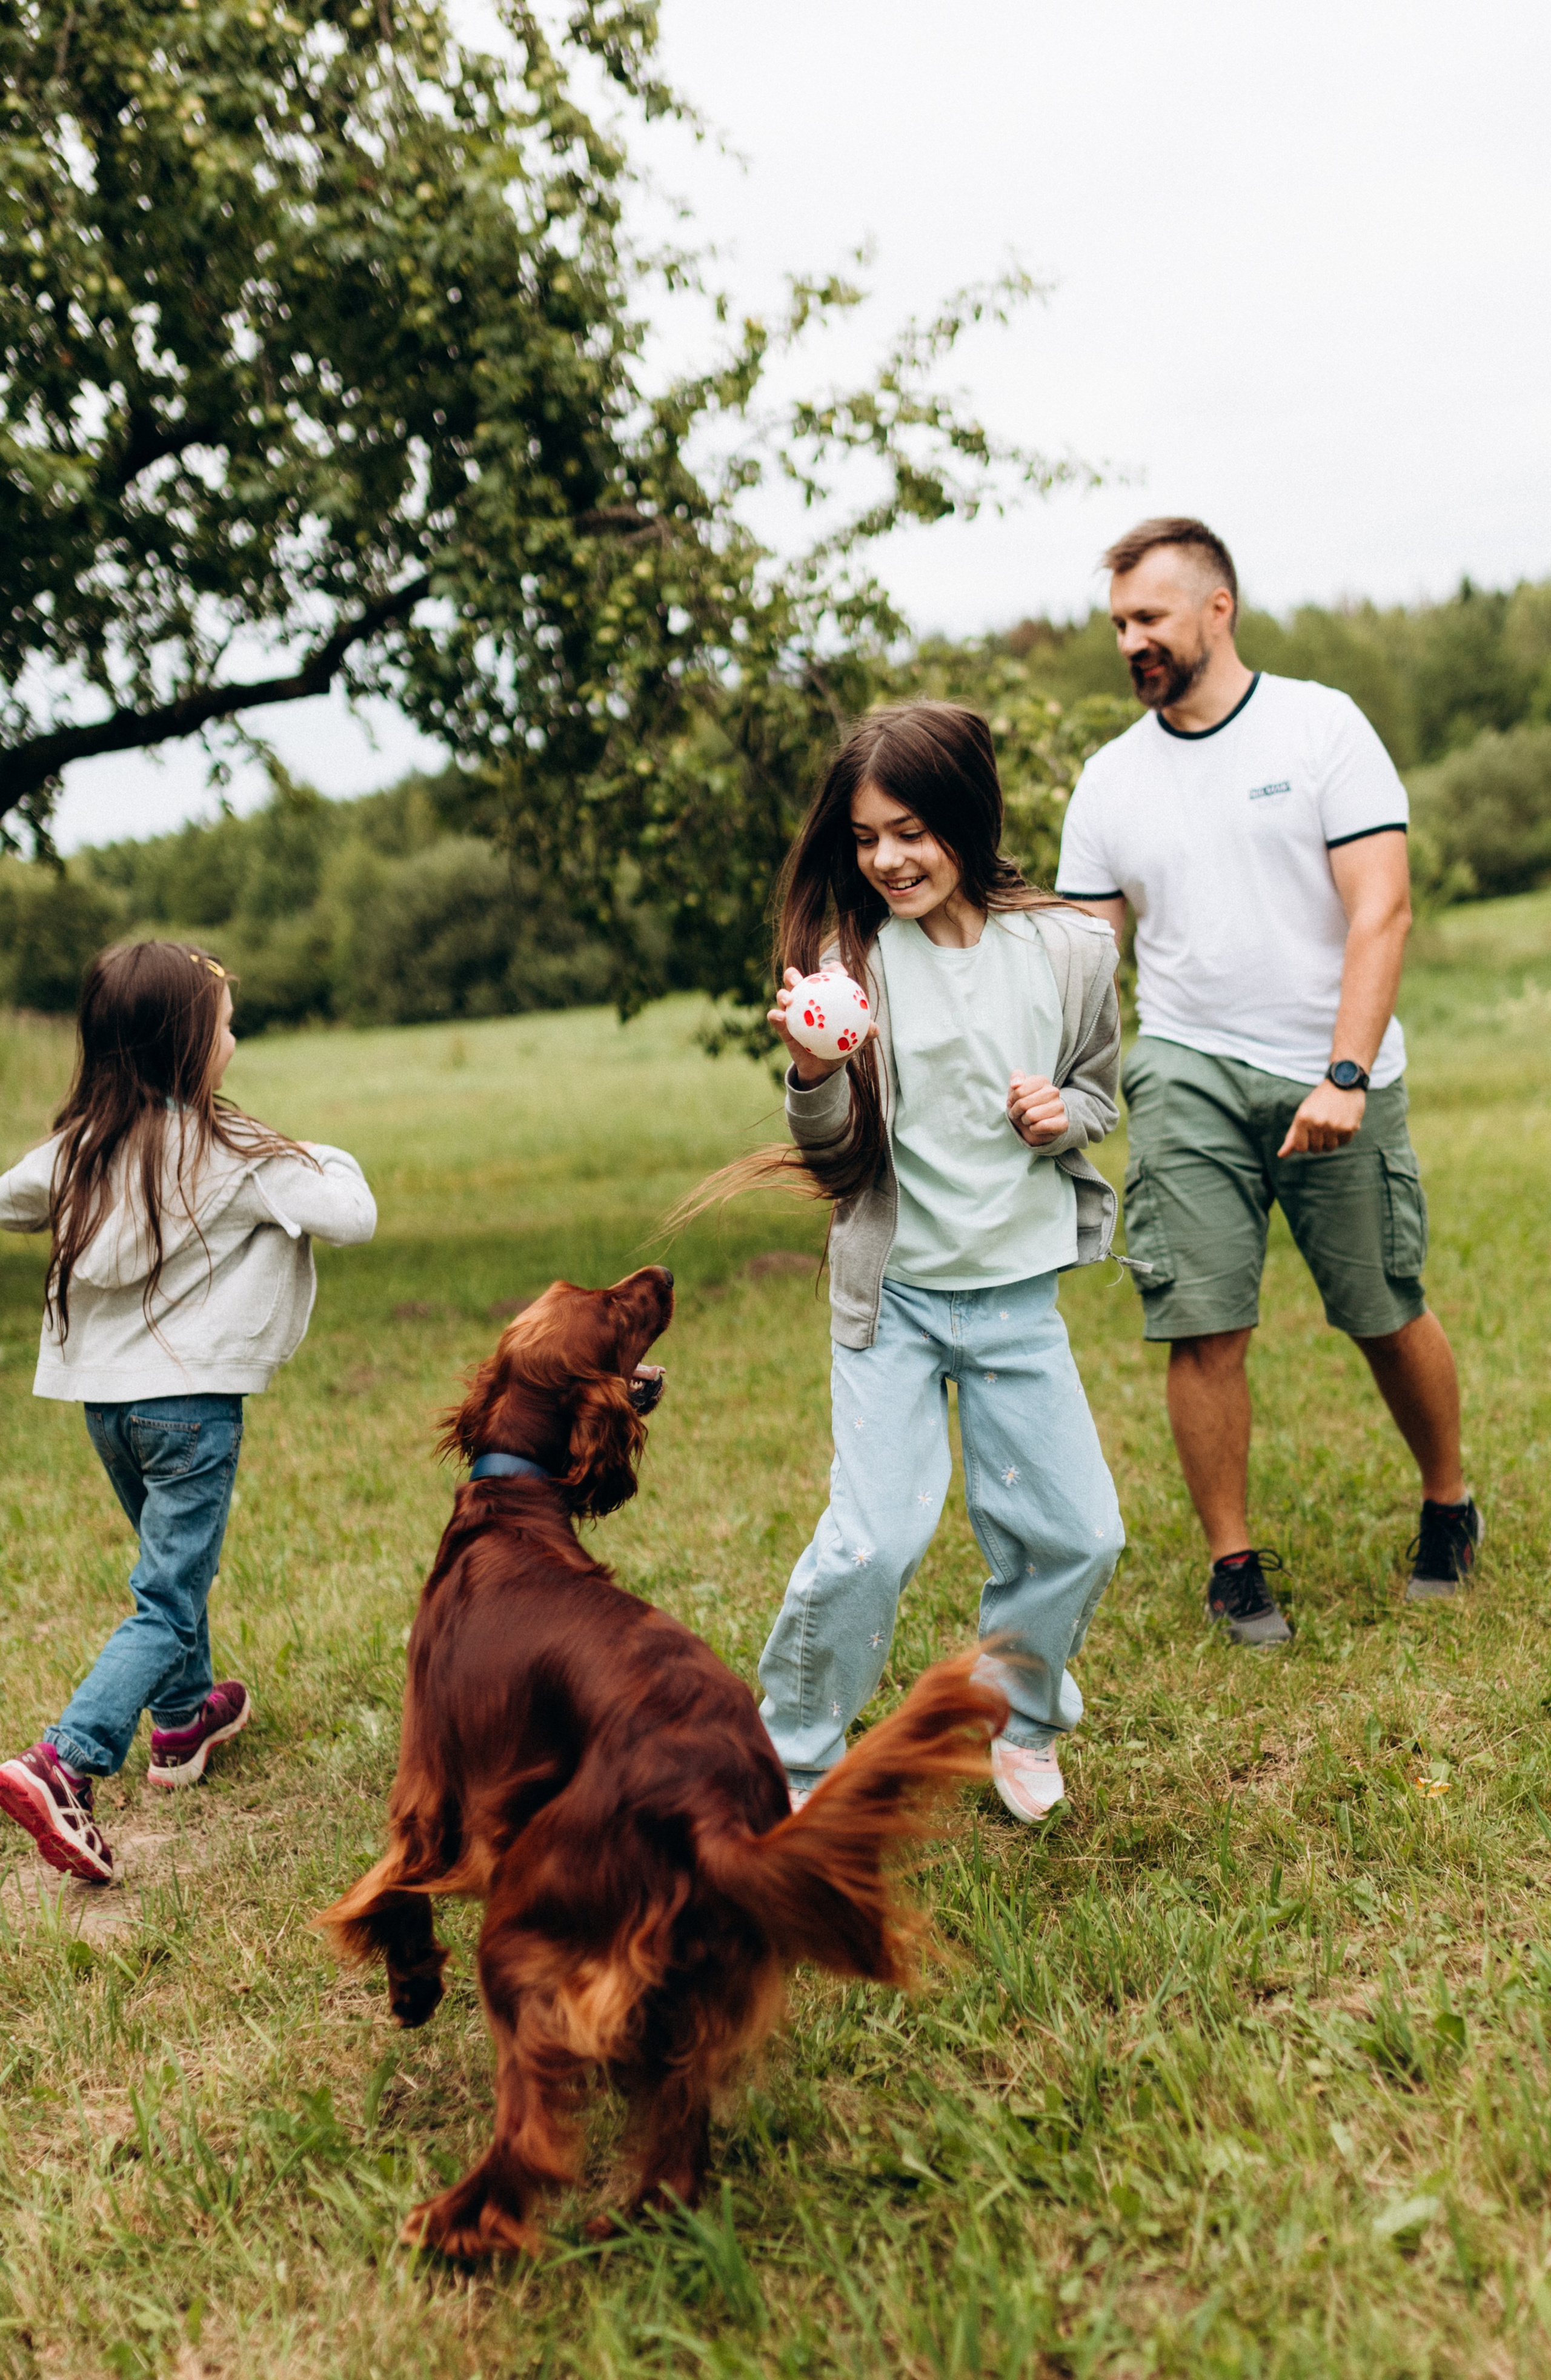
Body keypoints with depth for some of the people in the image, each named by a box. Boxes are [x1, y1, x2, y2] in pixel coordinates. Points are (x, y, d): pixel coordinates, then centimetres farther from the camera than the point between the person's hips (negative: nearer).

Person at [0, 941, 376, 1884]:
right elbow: (354, 1219, -15)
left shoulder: (82, 1146, 1)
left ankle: (183, 1718, 42)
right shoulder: (232, 1154, -15)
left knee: (177, 1563, 26)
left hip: (104, 1397, 7)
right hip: (190, 1399, -7)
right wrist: (328, 1160, 5)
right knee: (167, 1603, -3)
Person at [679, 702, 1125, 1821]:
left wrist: (1064, 1113, -10)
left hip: (1019, 1292, 3)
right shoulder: (853, 958, -8)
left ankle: (1024, 1724, 34)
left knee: (1076, 1534, 6)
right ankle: (795, 1762, 15)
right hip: (893, 1292, -2)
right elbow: (832, 1146, -8)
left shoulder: (1066, 951, -2)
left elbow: (1099, 1092, 13)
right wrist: (814, 1071, -29)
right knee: (872, 1543, -8)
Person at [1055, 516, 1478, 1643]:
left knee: (1388, 1315, 7)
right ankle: (1235, 1563, 13)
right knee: (1205, 1329, -4)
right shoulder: (1111, 780, 8)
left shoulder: (1322, 725, -1)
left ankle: (1449, 1504, 33)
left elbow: (1381, 909, -9)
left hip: (1335, 1075, -2)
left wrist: (1346, 1076, -19)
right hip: (1188, 1075, 2)